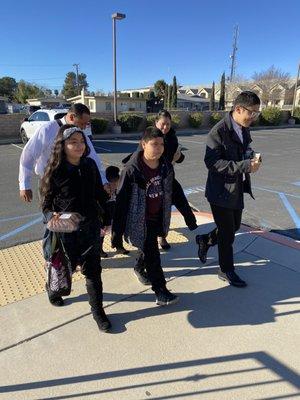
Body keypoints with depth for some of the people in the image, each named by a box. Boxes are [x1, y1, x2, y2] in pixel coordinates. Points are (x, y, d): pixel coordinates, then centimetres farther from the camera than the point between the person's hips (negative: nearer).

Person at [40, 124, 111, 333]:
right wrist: (52, 216, -27)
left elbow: (100, 193, 8)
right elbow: (46, 203, -7)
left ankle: (98, 311, 27)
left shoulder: (90, 165, -4)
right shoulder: (54, 171, -14)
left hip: (90, 228, 3)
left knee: (93, 270, 8)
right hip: (65, 230, -2)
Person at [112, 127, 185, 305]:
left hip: (158, 219, 6)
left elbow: (174, 192, 9)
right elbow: (121, 200, -16)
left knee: (149, 251, 22)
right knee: (152, 256, 1)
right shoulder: (132, 169, -19)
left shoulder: (167, 166, -3)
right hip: (141, 222, -5)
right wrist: (116, 231, -14)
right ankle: (161, 292, 15)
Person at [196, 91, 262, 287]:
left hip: (237, 189, 8)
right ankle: (226, 271, 28)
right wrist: (245, 166, -29)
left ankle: (205, 240, 43)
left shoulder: (245, 130, 6)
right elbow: (212, 162, -25)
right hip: (221, 191, -8)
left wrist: (252, 159, -5)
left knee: (234, 227, 19)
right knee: (227, 234, 7)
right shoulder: (219, 132, -20)